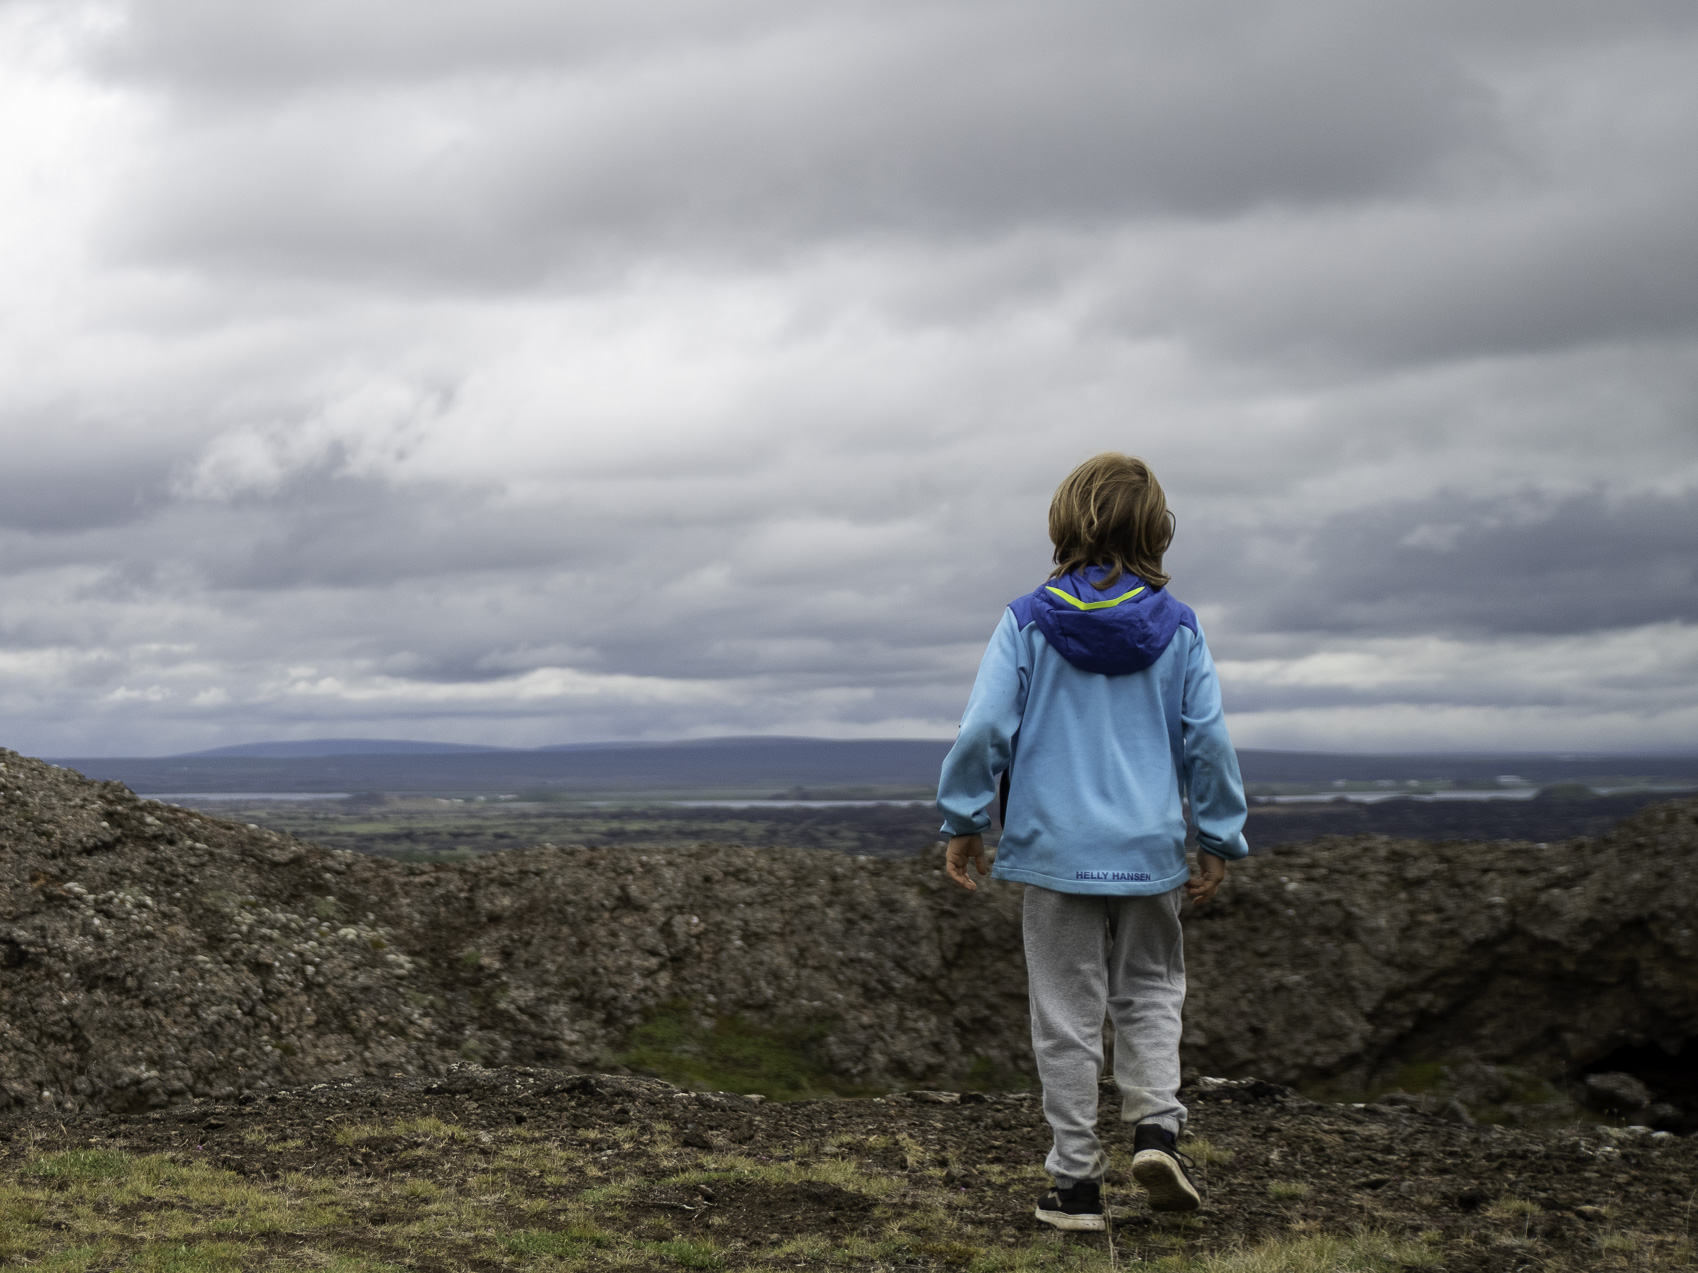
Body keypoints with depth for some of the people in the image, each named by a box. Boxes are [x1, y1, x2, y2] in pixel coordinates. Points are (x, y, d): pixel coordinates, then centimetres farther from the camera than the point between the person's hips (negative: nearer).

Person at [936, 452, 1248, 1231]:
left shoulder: (1027, 622, -5)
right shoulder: (1178, 628, -1)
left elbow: (984, 729, -7)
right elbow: (1208, 741, 1)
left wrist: (963, 822, 4)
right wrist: (1218, 841, 11)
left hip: (1054, 849, -1)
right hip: (1150, 848, 1)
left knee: (1067, 1018, 6)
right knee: (1150, 992, 19)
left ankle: (1077, 1182, 10)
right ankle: (1156, 1126, 0)